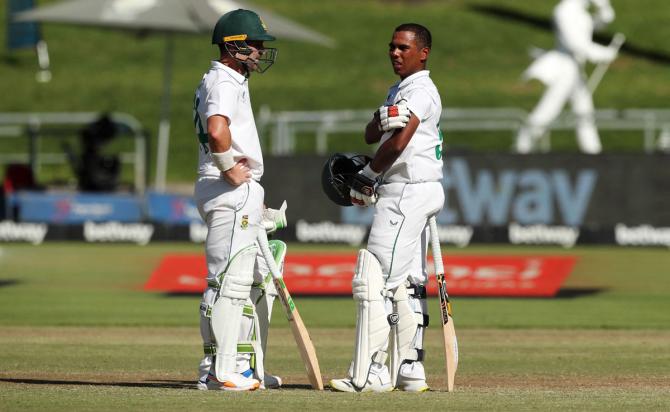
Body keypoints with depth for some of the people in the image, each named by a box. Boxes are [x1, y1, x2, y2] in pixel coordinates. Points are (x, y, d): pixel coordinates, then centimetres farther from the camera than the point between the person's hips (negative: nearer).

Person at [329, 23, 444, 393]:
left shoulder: (420, 90, -11)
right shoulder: (398, 91, 20)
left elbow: (398, 143, -20)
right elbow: (371, 135, 10)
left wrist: (366, 177, -7)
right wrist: (384, 118, -13)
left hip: (407, 192, -11)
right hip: (406, 193, 11)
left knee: (374, 279, -14)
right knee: (407, 284, 11)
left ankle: (371, 373, -18)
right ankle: (409, 370, 14)